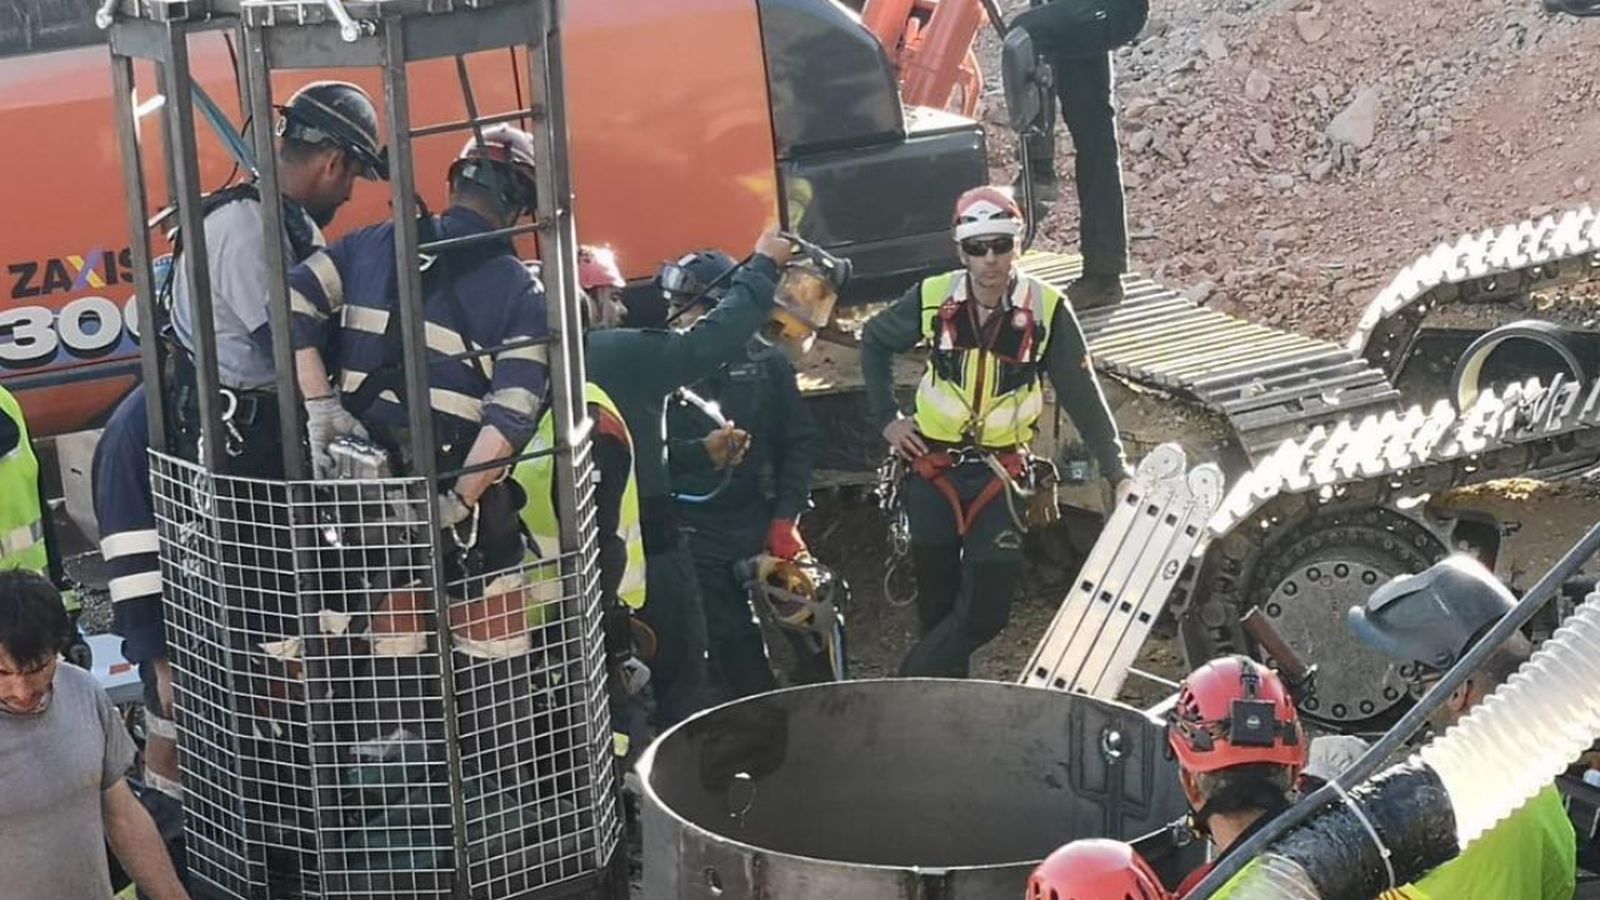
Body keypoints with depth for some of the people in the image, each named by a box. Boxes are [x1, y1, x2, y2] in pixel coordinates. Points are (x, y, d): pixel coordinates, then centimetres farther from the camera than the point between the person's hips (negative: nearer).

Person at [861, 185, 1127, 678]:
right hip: (933, 466, 1)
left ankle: (915, 681, 5)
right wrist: (886, 418, 6)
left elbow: (1082, 393, -6)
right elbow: (874, 341, 13)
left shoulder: (1046, 309, -9)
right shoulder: (933, 298, -5)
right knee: (936, 596, 8)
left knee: (989, 606, -9)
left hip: (1001, 471, -1)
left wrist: (1115, 467, -10)